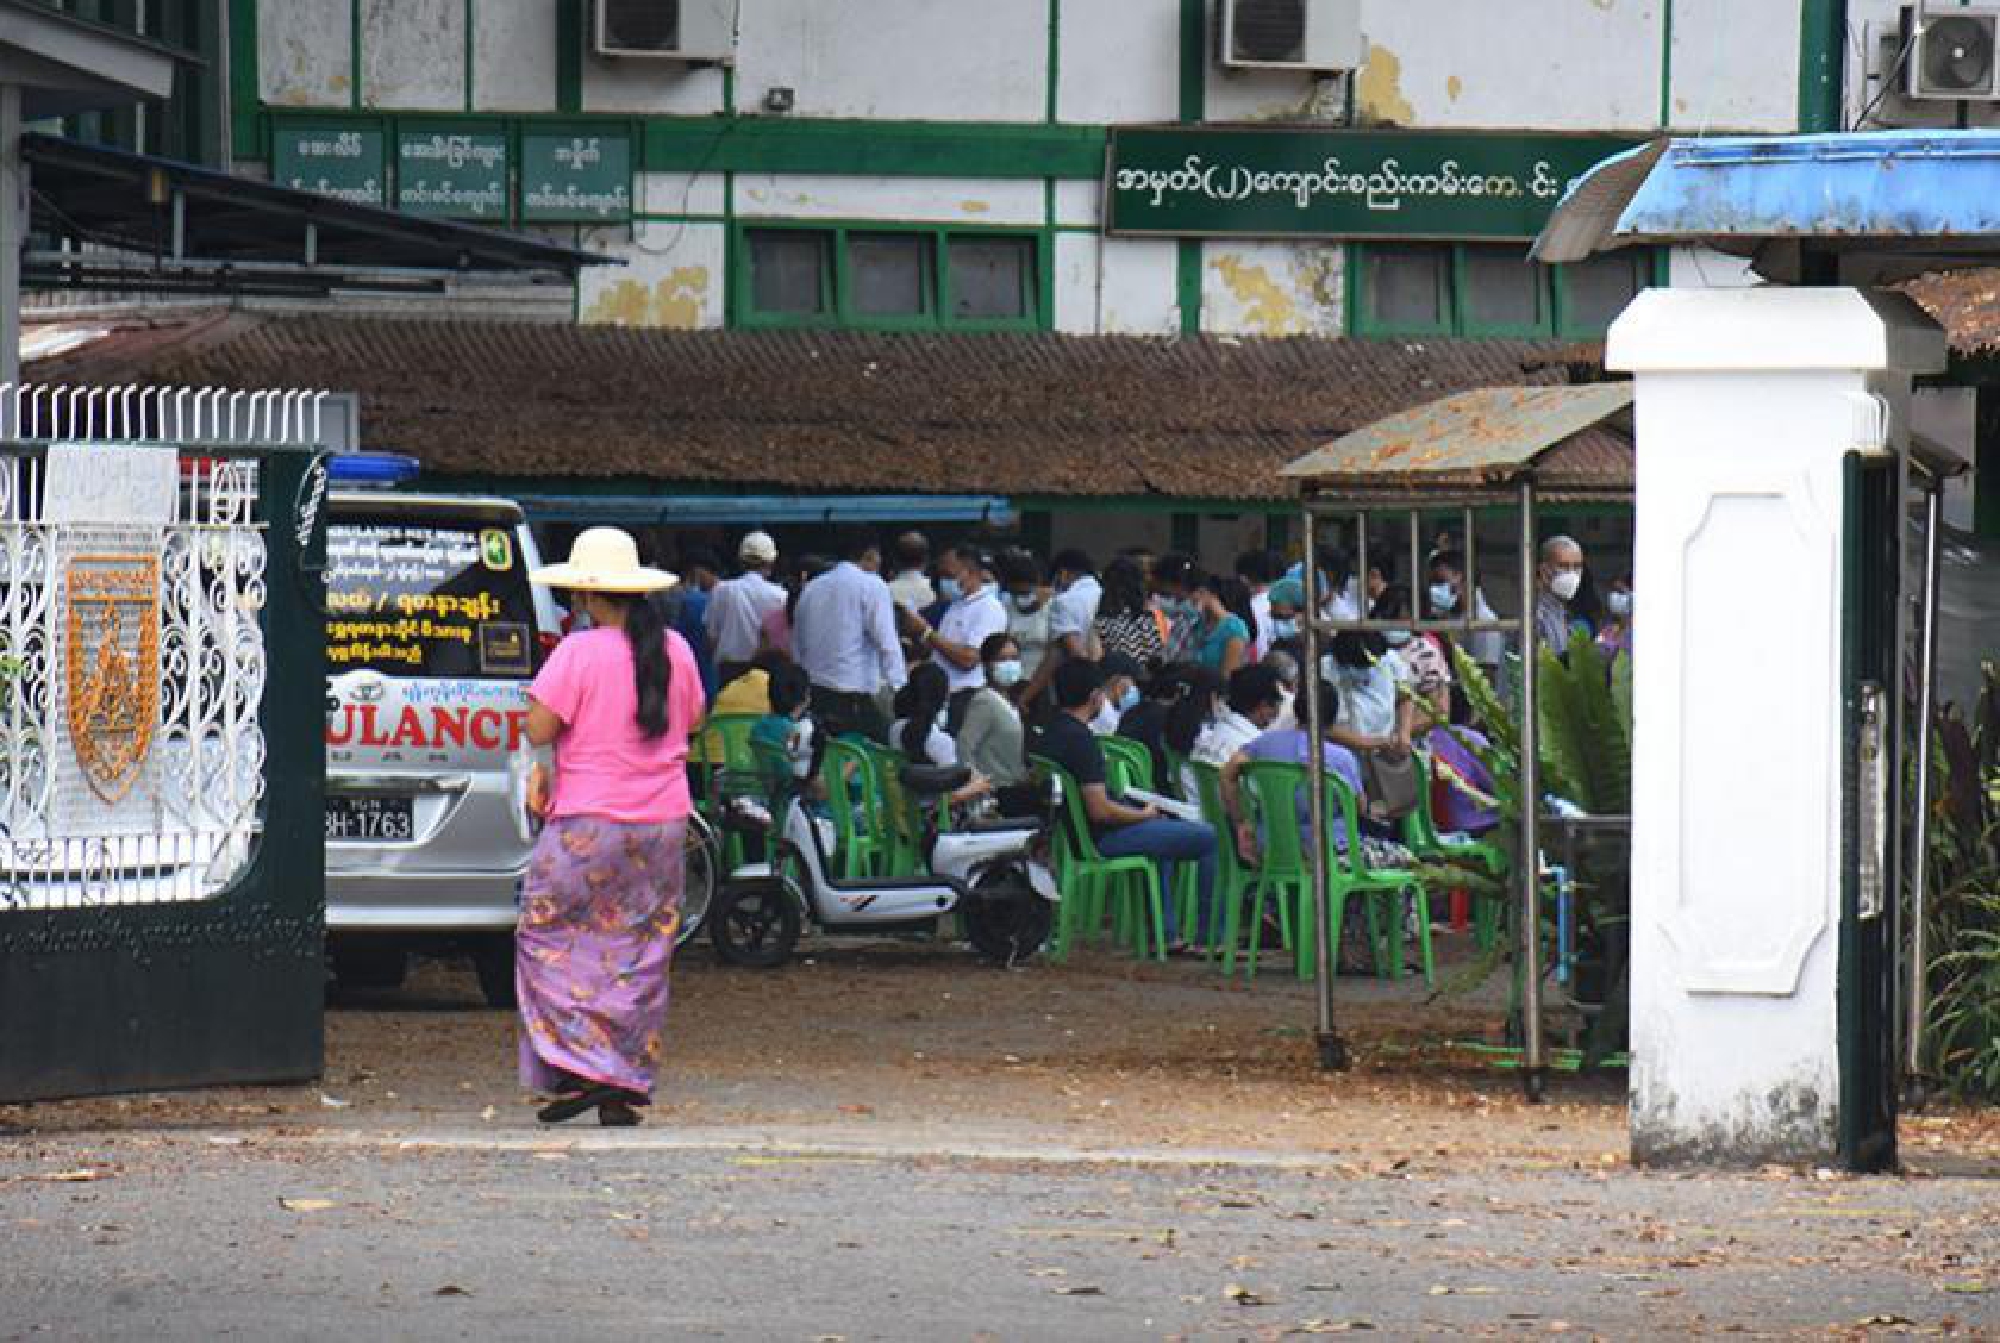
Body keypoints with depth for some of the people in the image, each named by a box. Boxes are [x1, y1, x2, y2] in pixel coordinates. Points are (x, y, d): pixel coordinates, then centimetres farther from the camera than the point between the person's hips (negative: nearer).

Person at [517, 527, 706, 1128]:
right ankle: (626, 1089, 9)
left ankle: (580, 1070, -9)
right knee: (640, 954, 10)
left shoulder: (579, 653, -14)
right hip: (663, 824, 6)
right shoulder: (675, 651, 5)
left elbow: (540, 729, -15)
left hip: (589, 825, -6)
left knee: (550, 938, 4)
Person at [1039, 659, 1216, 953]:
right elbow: (1100, 810, -27)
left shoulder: (1049, 733, 7)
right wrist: (1144, 815, -10)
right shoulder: (1081, 741, -23)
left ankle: (1167, 934, 34)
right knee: (1210, 838, -8)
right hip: (1099, 840, -10)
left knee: (1162, 828, 37)